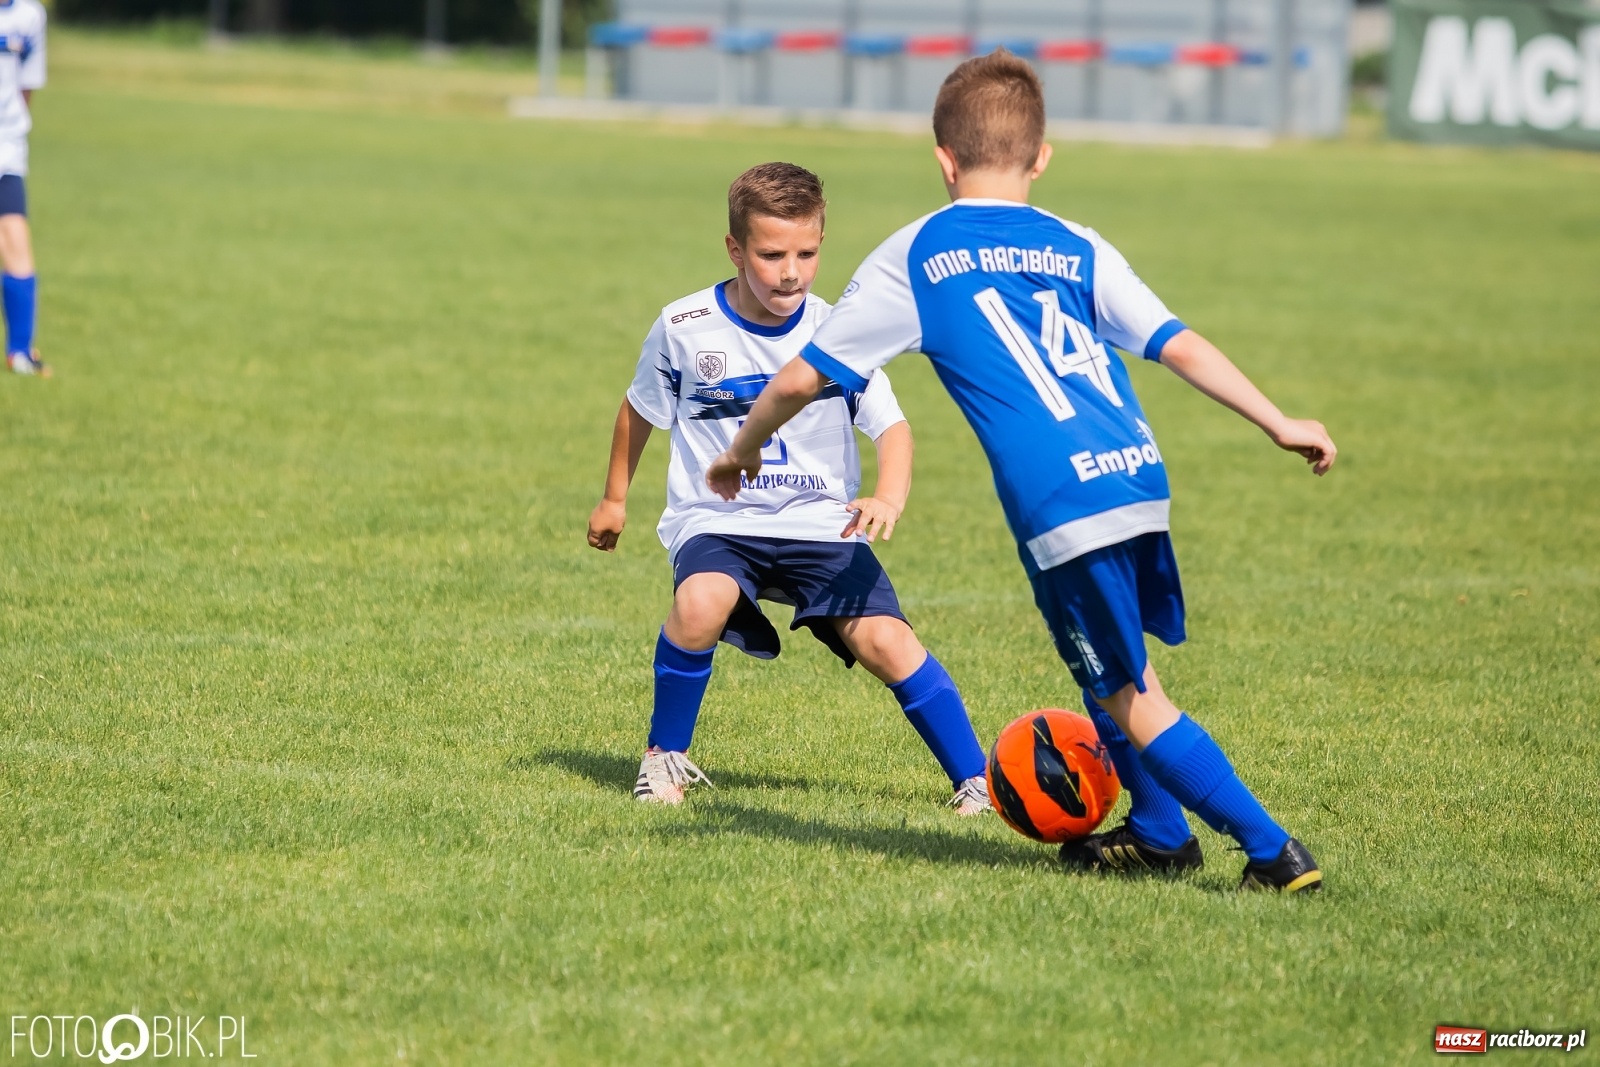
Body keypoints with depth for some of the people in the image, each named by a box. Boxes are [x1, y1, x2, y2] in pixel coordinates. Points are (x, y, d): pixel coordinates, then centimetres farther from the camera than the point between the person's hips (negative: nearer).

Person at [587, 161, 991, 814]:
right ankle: (665, 756, -8)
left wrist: (889, 499, -30)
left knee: (884, 639, -19)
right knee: (700, 604, -32)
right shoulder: (684, 329, -5)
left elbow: (891, 427, -10)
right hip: (715, 521, 0)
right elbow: (640, 410, 13)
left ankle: (975, 779, -8)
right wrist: (615, 497, 23)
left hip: (821, 522, 0)